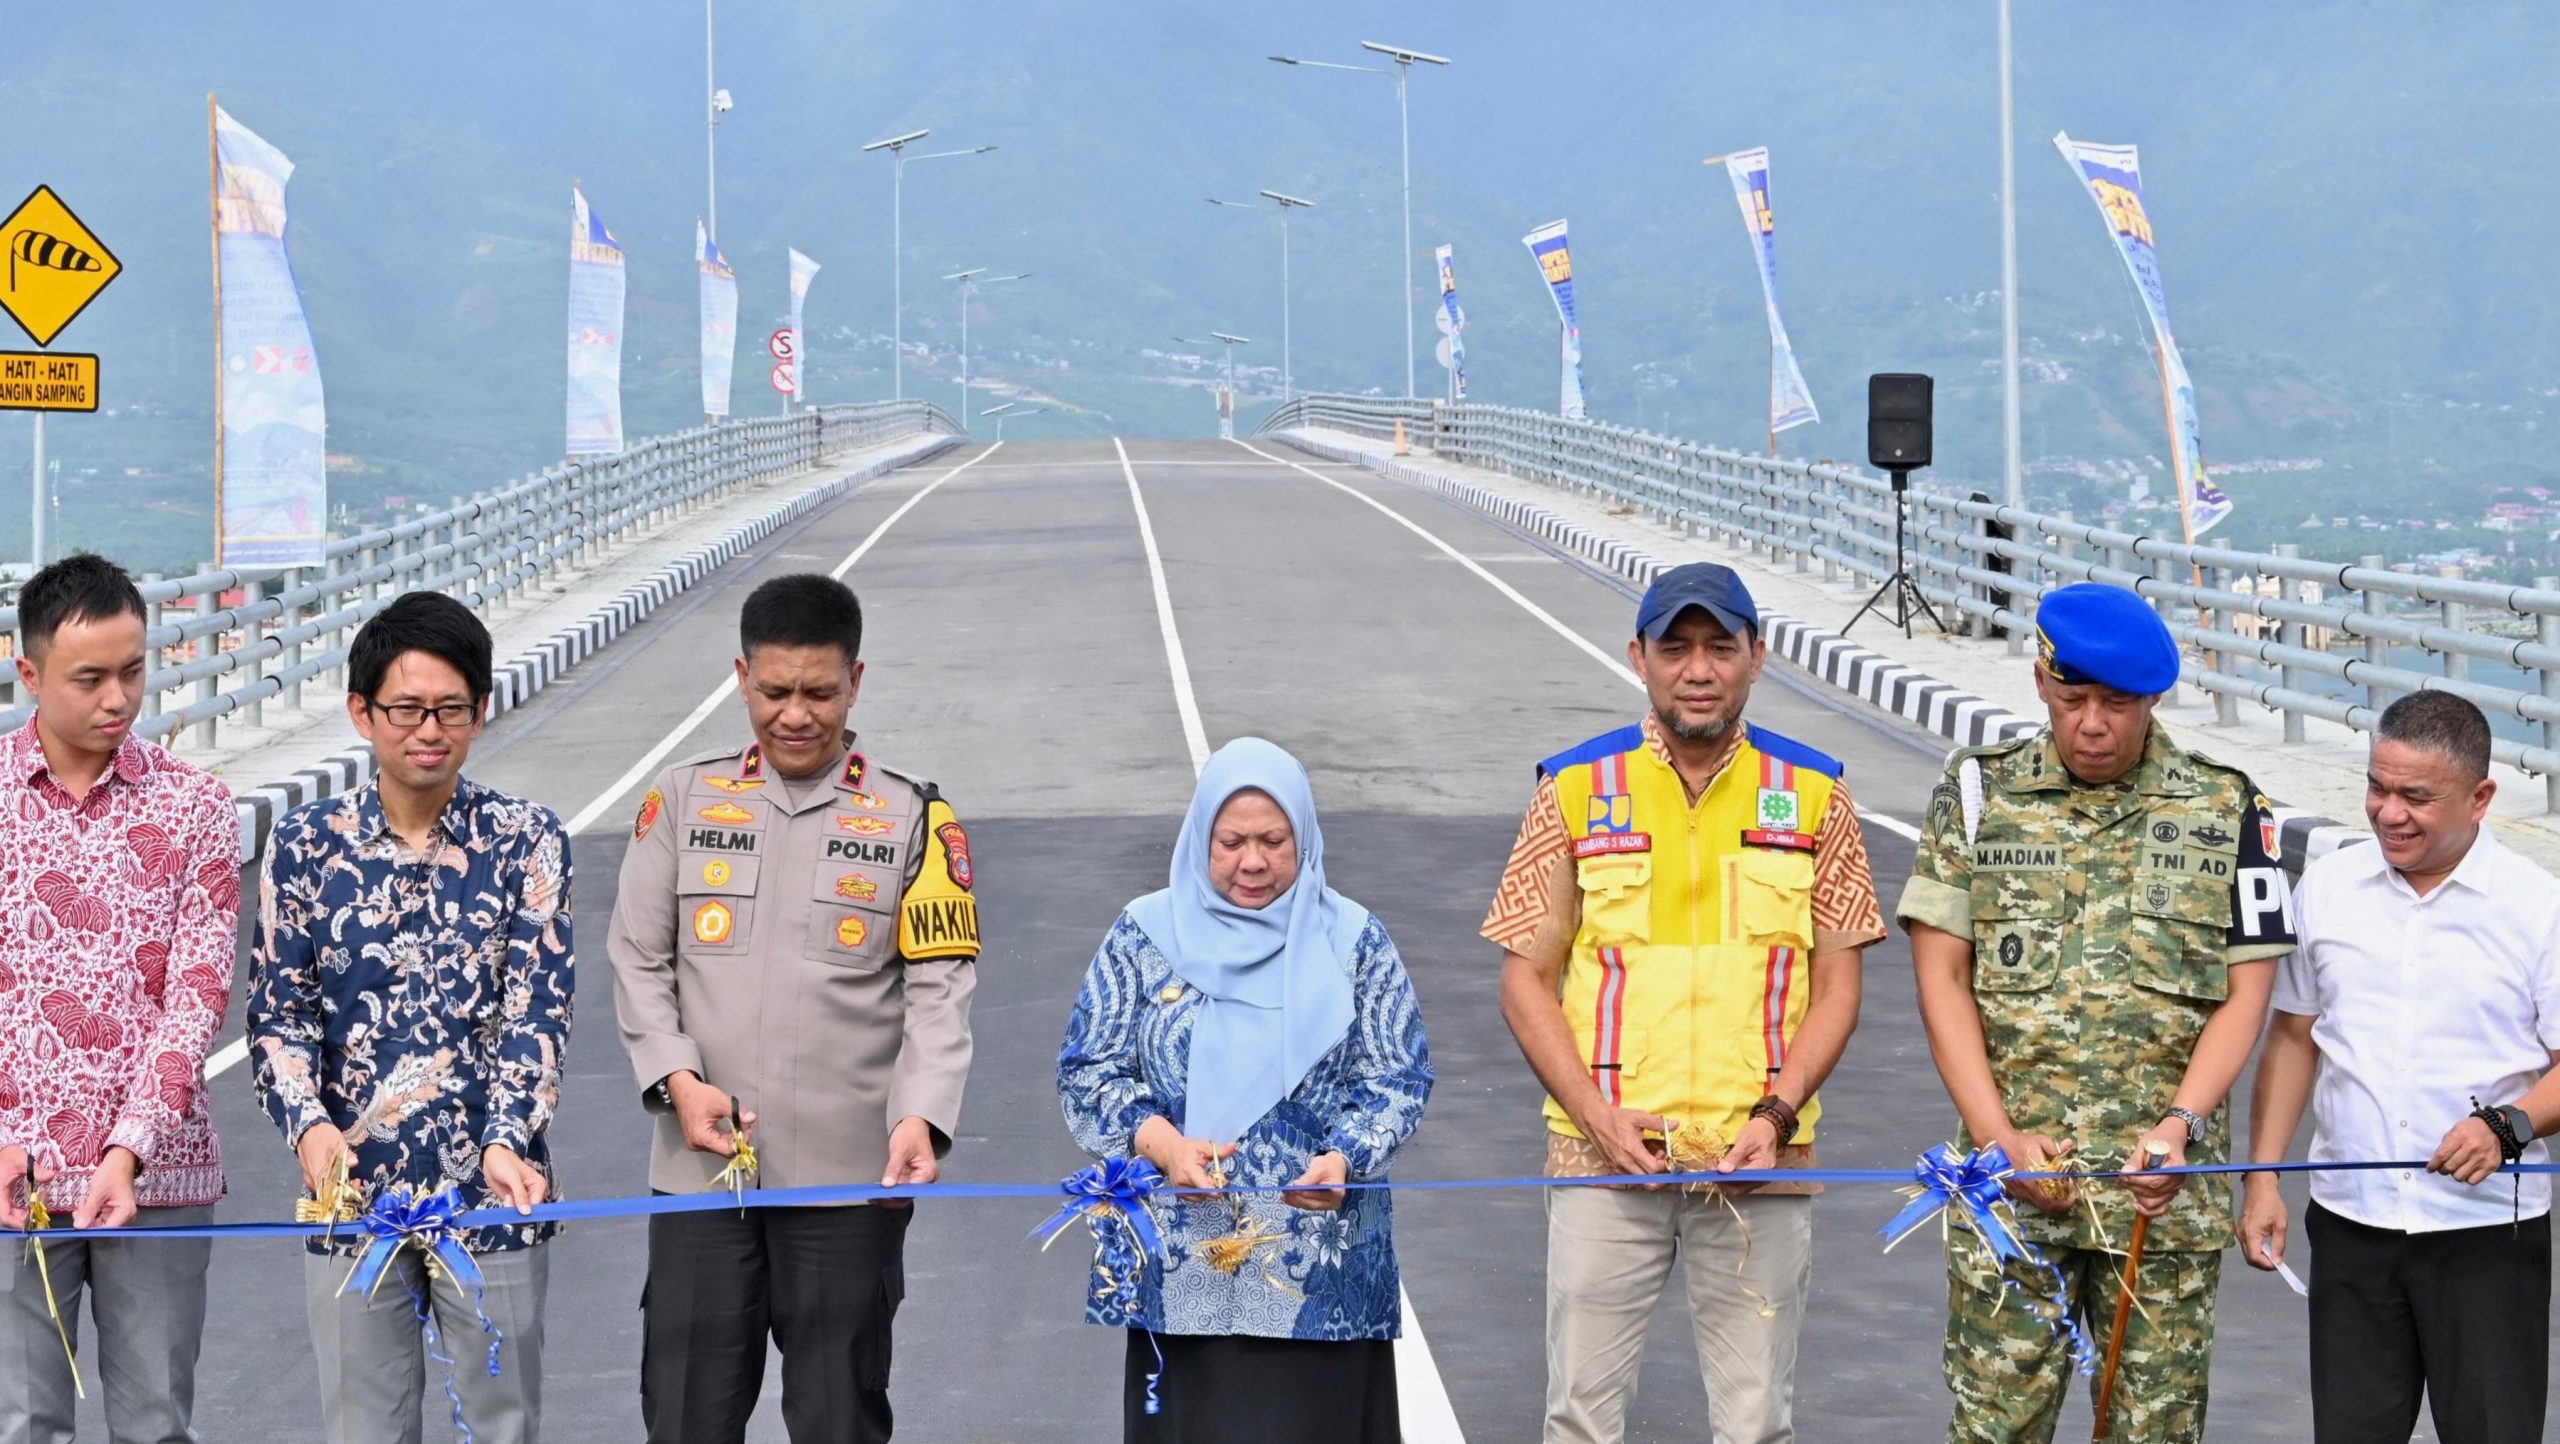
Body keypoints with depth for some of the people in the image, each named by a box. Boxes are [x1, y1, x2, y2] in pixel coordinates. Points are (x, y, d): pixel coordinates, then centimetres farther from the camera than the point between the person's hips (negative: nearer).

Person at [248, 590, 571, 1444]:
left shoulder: (526, 840, -2)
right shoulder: (307, 845, 0)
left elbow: (537, 1010, -9)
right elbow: (278, 1013, 0)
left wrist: (506, 1141, -24)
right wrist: (309, 1125, -19)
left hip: (493, 1189, -1)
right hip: (351, 1188, 1)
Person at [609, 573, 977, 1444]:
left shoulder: (912, 818, 3)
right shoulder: (684, 800, 7)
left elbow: (940, 988, -2)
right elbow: (638, 961, 7)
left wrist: (921, 1116, -18)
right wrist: (677, 1080, -9)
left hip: (850, 1175, -1)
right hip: (701, 1169, 1)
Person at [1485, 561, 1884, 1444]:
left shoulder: (1813, 795, 6)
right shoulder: (1575, 790, 3)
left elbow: (1836, 983, 6)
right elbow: (1526, 978, 4)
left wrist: (1776, 1114, -9)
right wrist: (1599, 1117, -9)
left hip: (1760, 1164, 1)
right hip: (1603, 1159, 0)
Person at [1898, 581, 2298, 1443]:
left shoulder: (2225, 809, 6)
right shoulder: (1978, 792, 6)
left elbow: (2245, 992, 5)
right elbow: (1941, 975, 3)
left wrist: (2182, 1122, -12)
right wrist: (1998, 1136, -8)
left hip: (2165, 1183, 0)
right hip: (2012, 1177, 0)